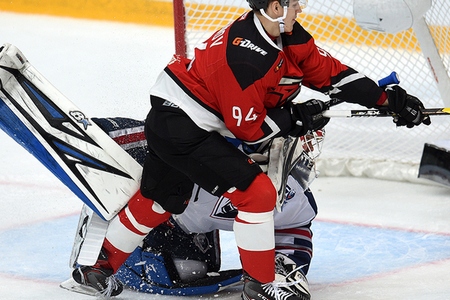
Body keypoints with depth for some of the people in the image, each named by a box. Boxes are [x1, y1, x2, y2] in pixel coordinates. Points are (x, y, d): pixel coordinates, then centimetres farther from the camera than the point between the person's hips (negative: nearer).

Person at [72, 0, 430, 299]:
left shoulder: (287, 36, -1)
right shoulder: (247, 56, -28)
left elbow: (329, 71, 4)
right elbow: (248, 128, -22)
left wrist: (388, 98, 2)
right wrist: (297, 118, -12)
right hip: (179, 127, -10)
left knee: (161, 200, 23)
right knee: (256, 191, -10)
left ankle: (100, 268, 37)